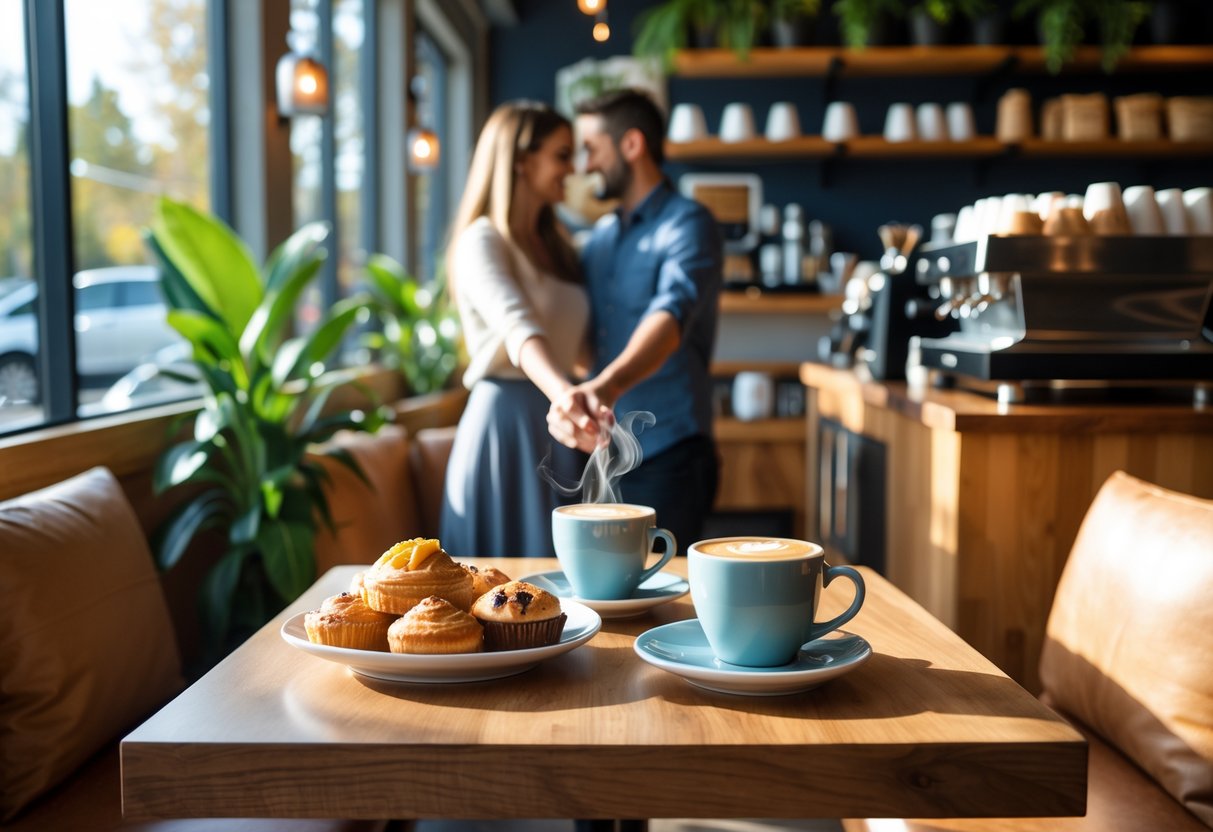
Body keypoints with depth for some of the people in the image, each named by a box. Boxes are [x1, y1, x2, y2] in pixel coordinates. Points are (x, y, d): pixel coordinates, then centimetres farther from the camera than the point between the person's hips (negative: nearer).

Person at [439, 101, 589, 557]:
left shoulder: (555, 247, 17)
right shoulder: (482, 241, -10)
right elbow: (518, 329, -29)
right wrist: (565, 394, -44)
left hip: (553, 423, 8)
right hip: (507, 420, -8)